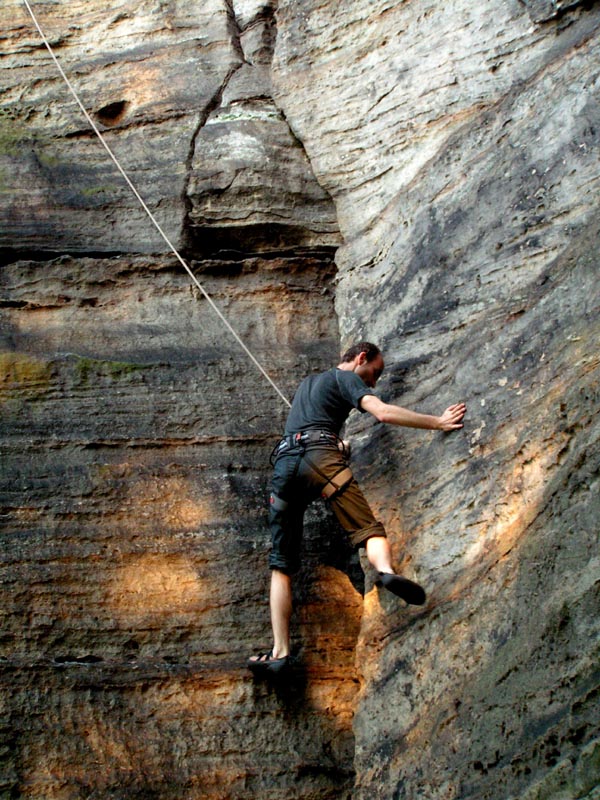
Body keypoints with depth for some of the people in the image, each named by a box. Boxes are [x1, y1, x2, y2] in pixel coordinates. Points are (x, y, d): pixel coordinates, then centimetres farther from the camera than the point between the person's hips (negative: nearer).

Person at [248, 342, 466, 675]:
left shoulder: (308, 381, 38)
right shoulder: (346, 378, 15)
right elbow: (384, 413, -2)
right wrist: (437, 422, 3)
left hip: (283, 463, 6)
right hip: (320, 455, -6)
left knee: (281, 563, 3)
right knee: (368, 527, -17)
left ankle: (280, 651, -7)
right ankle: (386, 571, -51)